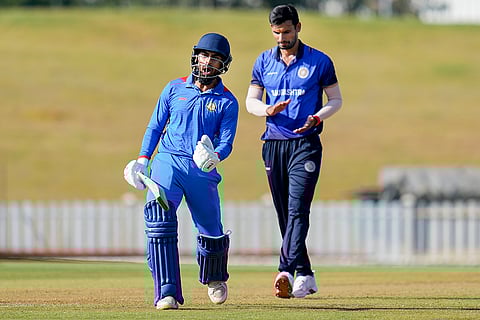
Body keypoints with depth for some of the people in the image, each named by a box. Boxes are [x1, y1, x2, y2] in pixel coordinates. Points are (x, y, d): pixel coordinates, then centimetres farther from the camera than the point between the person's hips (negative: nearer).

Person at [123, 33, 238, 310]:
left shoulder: (227, 102, 5)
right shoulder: (175, 89, 10)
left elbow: (226, 142, 0)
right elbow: (156, 126, 16)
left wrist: (215, 157, -22)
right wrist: (143, 159, 5)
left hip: (203, 171, 0)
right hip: (167, 162, 0)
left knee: (211, 232, 5)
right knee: (159, 220, -22)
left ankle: (214, 278, 40)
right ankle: (168, 293, -24)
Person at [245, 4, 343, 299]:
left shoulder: (319, 61, 1)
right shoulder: (264, 62, 11)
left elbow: (336, 100, 6)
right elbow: (251, 101, 12)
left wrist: (317, 118, -14)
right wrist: (267, 110, -11)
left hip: (306, 144, -4)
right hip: (273, 144, 4)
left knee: (297, 210, -17)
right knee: (284, 214, 7)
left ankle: (287, 272, -29)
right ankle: (305, 275, 16)